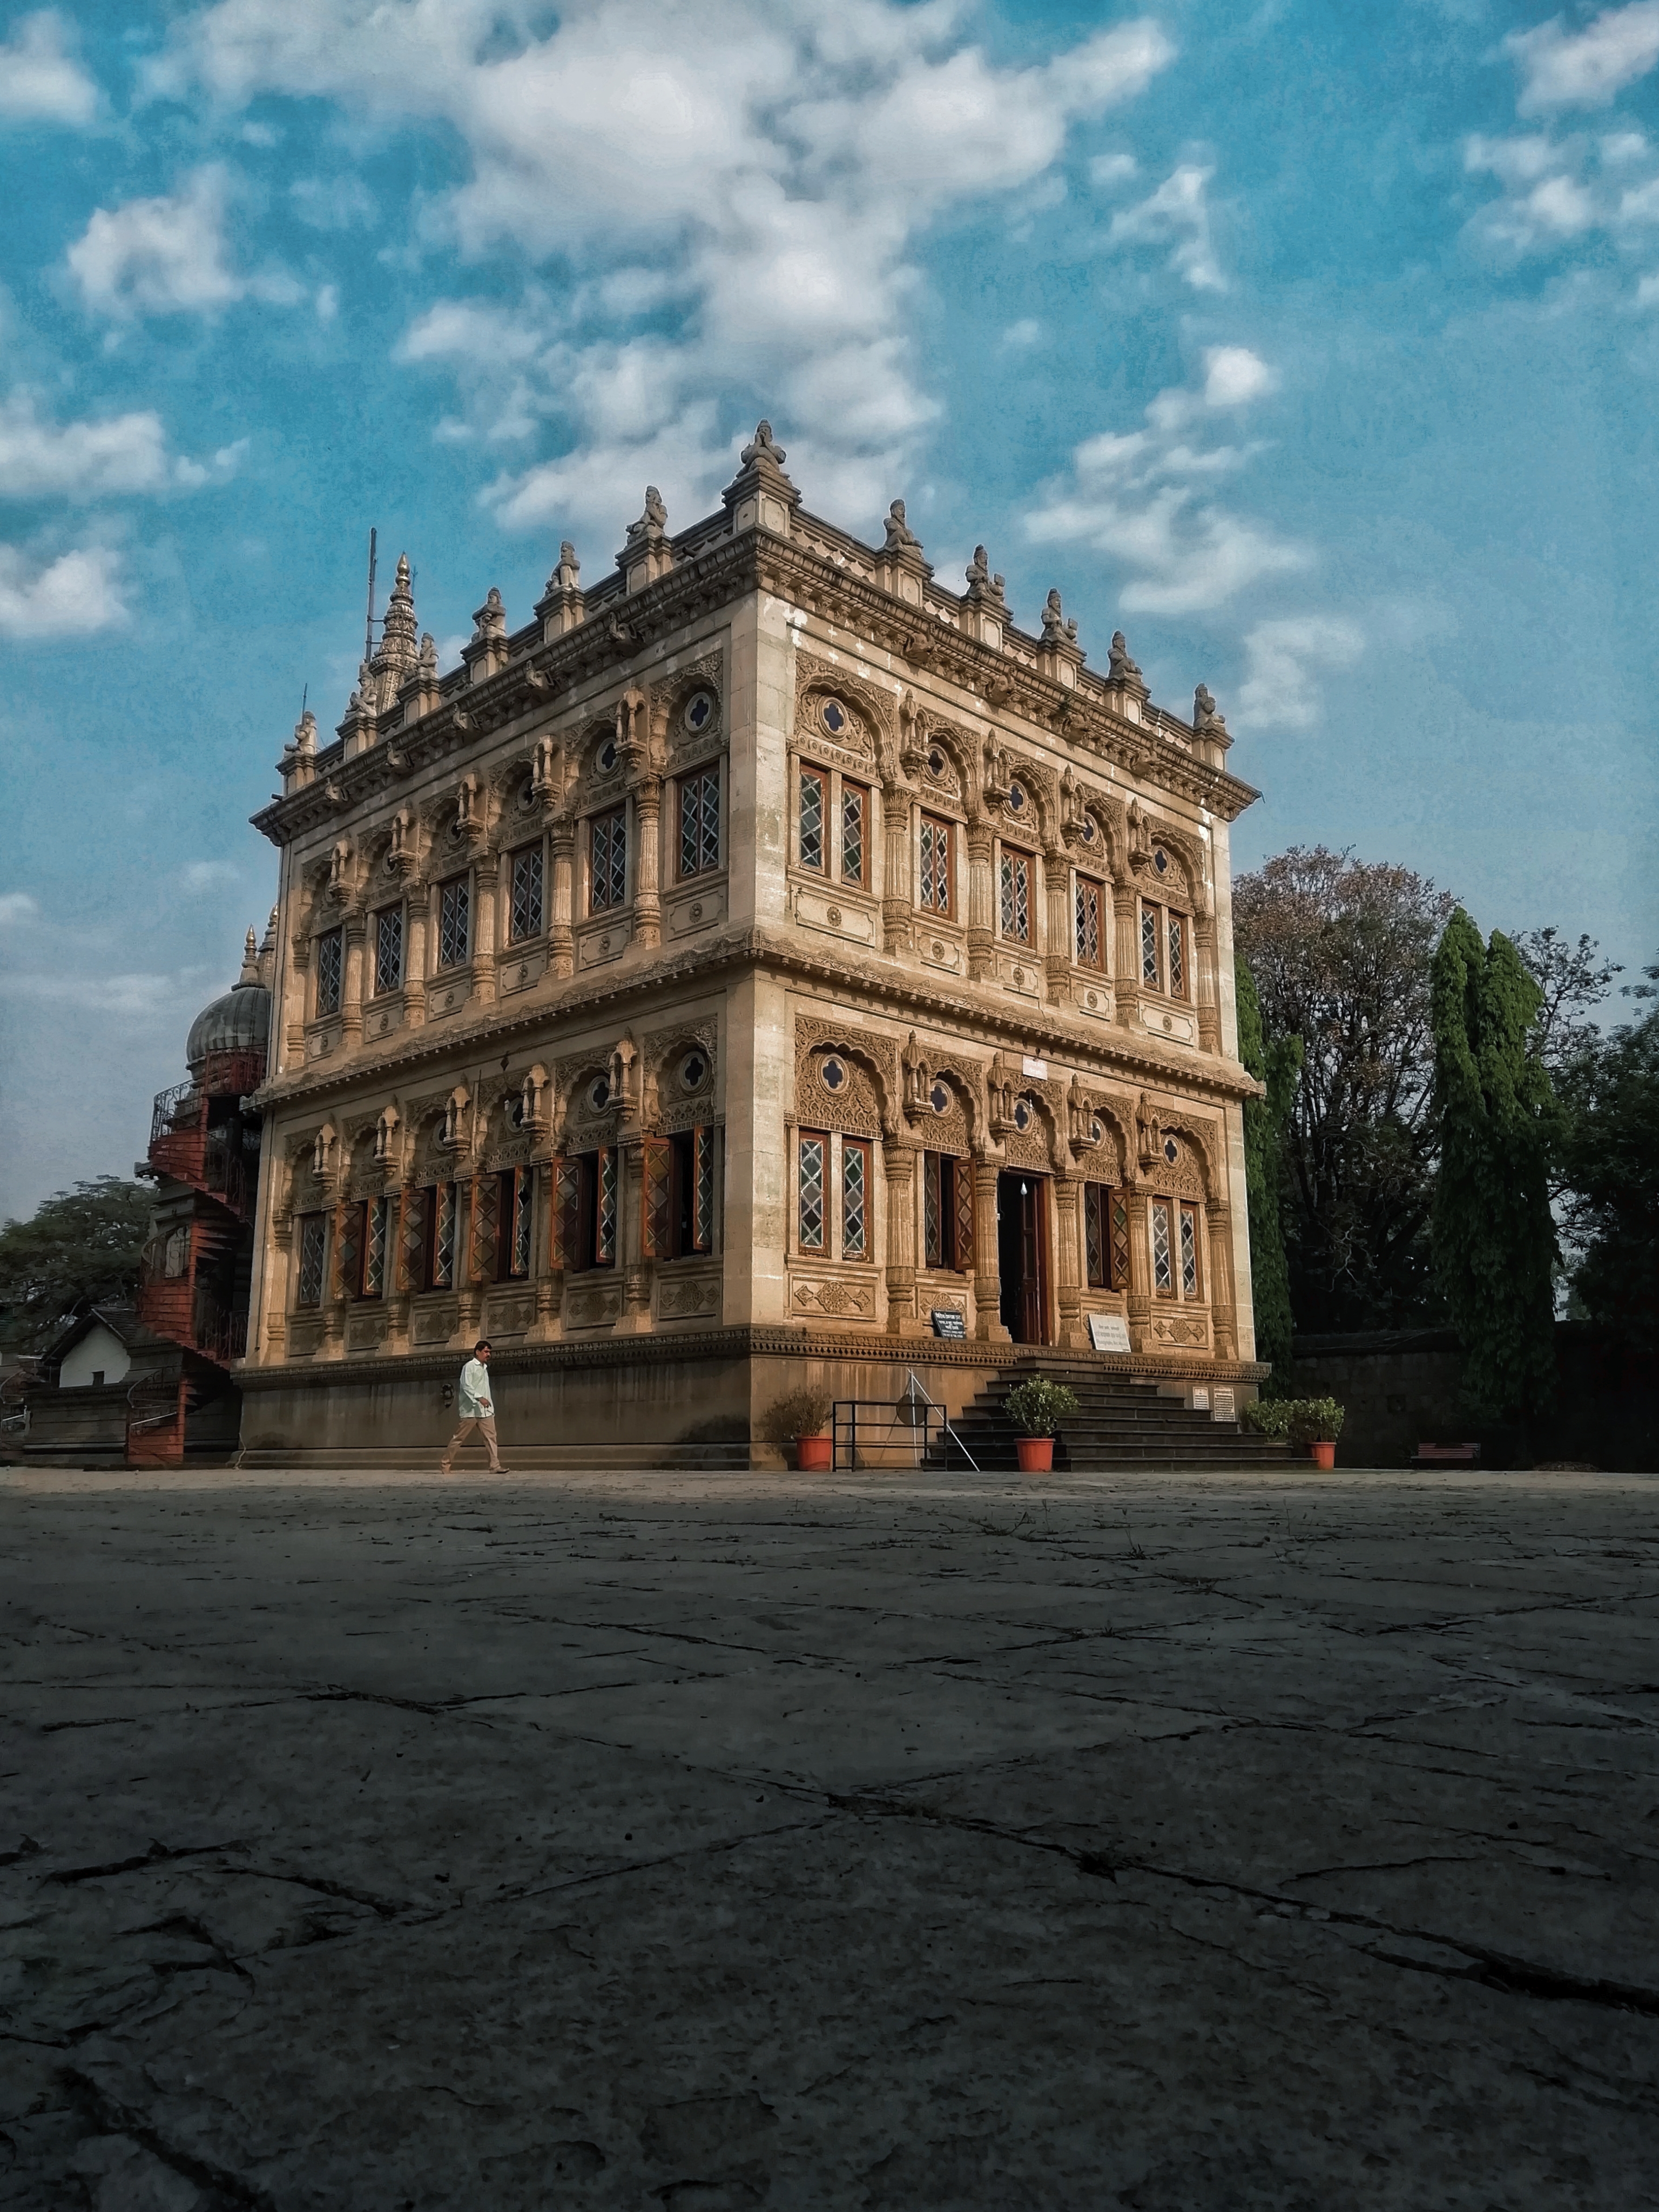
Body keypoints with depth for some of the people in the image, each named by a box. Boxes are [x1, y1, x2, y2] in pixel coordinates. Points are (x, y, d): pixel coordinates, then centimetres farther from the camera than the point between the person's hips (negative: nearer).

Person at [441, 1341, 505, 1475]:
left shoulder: (484, 1368, 19)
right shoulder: (470, 1366, -5)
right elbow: (467, 1386, -16)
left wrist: (491, 1407, 15)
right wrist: (480, 1398, -26)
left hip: (485, 1410, 7)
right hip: (471, 1410, -7)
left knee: (490, 1437, -3)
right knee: (458, 1438, 1)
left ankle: (495, 1466, -8)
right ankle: (446, 1463, 12)